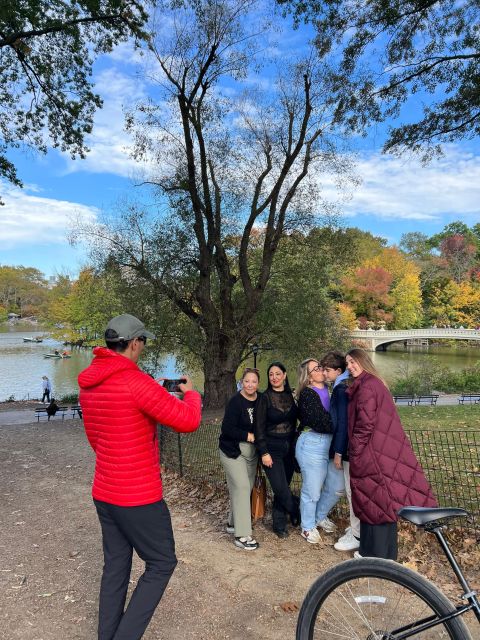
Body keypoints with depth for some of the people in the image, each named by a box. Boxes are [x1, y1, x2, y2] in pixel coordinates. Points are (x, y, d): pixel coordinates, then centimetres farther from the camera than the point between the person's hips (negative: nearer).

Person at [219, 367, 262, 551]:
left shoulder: (261, 399, -1)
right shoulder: (235, 401, -18)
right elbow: (227, 428, -20)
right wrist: (249, 436, -19)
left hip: (251, 451, 6)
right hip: (233, 450, -6)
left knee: (247, 487, 11)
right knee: (242, 487, -11)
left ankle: (233, 522, 31)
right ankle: (242, 535, -4)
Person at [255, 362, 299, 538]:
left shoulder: (291, 396, 4)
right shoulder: (265, 397, -7)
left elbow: (294, 421, 10)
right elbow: (259, 427, -8)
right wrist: (264, 452, -12)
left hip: (289, 447, 4)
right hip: (272, 448, -4)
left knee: (282, 488, 8)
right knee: (281, 489, -7)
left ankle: (279, 525, 24)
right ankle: (298, 514, 19)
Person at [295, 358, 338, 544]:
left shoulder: (328, 390, 9)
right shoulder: (307, 394, -13)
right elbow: (322, 422, -20)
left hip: (328, 444, 7)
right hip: (312, 444, -7)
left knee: (335, 486, 14)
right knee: (312, 490, 6)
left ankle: (320, 517, 40)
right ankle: (308, 527, 28)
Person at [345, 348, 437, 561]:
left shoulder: (365, 387, -16)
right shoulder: (376, 384, 14)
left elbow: (364, 425, -20)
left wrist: (354, 454, -12)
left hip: (372, 454, -9)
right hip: (387, 453, 9)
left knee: (373, 502, 3)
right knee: (383, 502, 16)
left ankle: (374, 554, 15)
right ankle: (387, 553, 28)